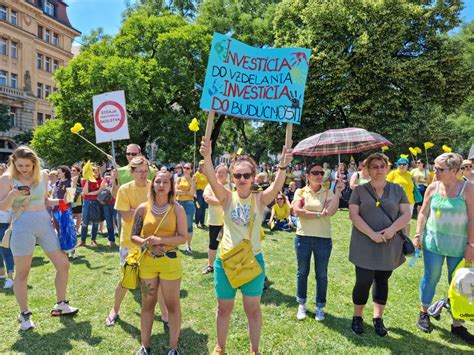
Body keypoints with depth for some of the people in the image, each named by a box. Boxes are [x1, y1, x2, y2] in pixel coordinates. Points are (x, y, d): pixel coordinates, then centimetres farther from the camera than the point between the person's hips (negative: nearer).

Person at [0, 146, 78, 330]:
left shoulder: (42, 176, 7)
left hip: (45, 223, 4)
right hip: (23, 226, -4)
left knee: (63, 264, 5)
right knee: (22, 272, 7)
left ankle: (60, 305, 24)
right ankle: (24, 314, 26)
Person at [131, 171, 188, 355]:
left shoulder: (177, 209, -7)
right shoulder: (143, 208, -2)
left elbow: (183, 237, -9)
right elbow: (134, 236, 2)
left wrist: (160, 240, -20)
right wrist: (146, 242, -18)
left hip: (170, 261, -2)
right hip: (147, 261, 2)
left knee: (172, 304, 9)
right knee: (148, 304, 16)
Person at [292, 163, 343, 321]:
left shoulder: (328, 193, 1)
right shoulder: (300, 192, 0)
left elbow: (331, 211, -17)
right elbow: (297, 210, -15)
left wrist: (338, 191, -18)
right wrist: (319, 214, -15)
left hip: (323, 238, 0)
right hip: (303, 237, 0)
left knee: (321, 275, 11)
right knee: (302, 272, 13)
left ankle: (320, 307, 29)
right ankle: (301, 304, 32)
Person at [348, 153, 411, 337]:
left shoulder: (397, 190, 6)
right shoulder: (360, 190, 0)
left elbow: (406, 214, 1)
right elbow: (353, 214, -8)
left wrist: (392, 229, -16)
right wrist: (372, 234, -17)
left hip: (390, 246, 2)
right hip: (365, 245, -2)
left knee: (382, 281, 14)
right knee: (363, 282, -2)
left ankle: (378, 318, 30)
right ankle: (357, 317, 21)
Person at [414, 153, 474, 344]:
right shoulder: (432, 188, -1)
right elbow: (423, 213, 6)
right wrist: (418, 234, 1)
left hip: (458, 244, -1)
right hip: (433, 241, 1)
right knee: (431, 278, 10)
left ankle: (457, 325, 24)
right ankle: (424, 313, 30)